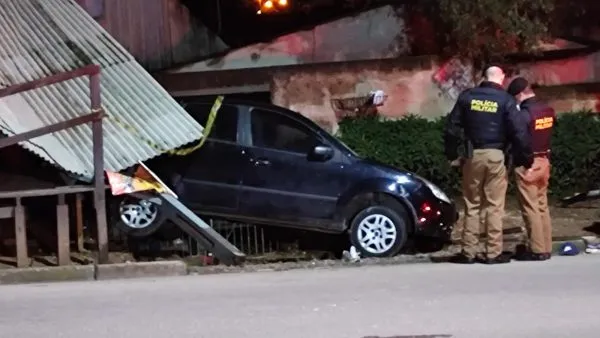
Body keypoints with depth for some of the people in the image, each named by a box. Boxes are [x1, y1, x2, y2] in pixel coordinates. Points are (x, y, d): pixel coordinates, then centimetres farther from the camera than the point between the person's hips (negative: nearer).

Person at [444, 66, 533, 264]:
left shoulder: (467, 97, 5)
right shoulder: (506, 100, -3)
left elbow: (452, 128, 6)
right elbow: (519, 132, -8)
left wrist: (452, 155, 14)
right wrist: (527, 158, 2)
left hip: (472, 155, 2)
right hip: (495, 155, -2)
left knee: (471, 205, 9)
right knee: (494, 206, 2)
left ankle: (468, 252, 8)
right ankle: (493, 253, 2)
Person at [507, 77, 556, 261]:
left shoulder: (524, 113, -18)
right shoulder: (548, 111, 5)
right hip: (544, 160, 8)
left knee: (530, 208, -3)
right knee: (542, 206, 12)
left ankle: (537, 249, -3)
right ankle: (546, 247, 14)